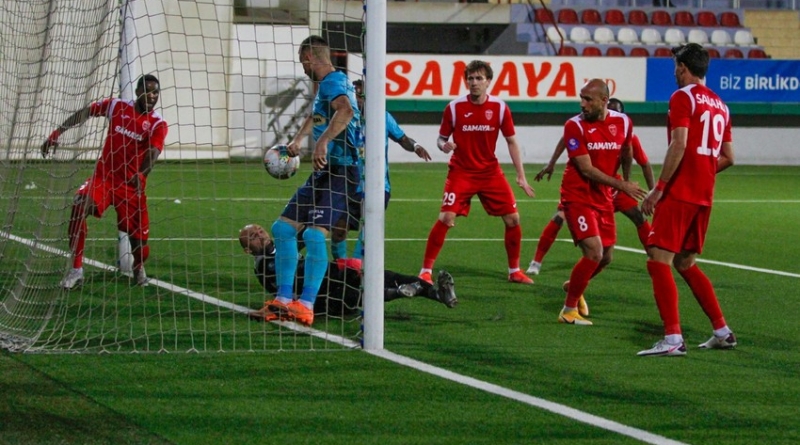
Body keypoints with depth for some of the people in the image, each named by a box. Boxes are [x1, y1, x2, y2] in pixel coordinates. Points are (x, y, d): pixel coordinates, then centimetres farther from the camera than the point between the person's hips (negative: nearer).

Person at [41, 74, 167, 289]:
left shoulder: (158, 124, -8)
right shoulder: (117, 106, -2)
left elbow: (153, 152, -24)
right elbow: (85, 113, 8)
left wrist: (142, 174, -44)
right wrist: (57, 133, 1)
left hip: (132, 185, -1)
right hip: (104, 176, 1)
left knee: (139, 237, -2)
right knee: (79, 207, -27)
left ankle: (139, 267, 37)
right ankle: (76, 269, -21)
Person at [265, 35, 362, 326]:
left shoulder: (331, 82, -12)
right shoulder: (325, 84, 20)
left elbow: (346, 110, -36)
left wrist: (323, 141, -44)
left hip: (342, 171, -11)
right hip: (324, 172, 11)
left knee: (315, 232, -25)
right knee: (283, 228, 9)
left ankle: (306, 305, -26)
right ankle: (284, 300, 11)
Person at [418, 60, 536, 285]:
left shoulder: (500, 108, -4)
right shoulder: (454, 108, -7)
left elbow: (512, 142, 3)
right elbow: (441, 138, 2)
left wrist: (521, 176, -1)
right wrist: (444, 145, -24)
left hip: (490, 172, 2)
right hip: (461, 172, -2)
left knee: (512, 218, -1)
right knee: (446, 218, -17)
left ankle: (514, 271, 17)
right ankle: (425, 271, -7)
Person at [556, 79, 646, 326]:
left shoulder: (623, 122, -3)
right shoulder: (575, 125, -15)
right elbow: (586, 169, -19)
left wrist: (626, 181, 27)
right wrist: (621, 185, -22)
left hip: (604, 198, 5)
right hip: (578, 196, -5)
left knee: (606, 257, 10)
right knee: (594, 252, -18)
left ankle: (573, 286, 41)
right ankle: (568, 310, -4)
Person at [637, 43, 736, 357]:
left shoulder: (683, 97, -8)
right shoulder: (719, 105, 16)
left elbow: (679, 145, -19)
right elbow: (727, 158, 17)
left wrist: (658, 189, -17)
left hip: (678, 193, -8)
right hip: (704, 196, 8)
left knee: (659, 261, -9)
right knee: (686, 264, 19)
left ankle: (673, 339, -19)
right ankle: (722, 332, 20)